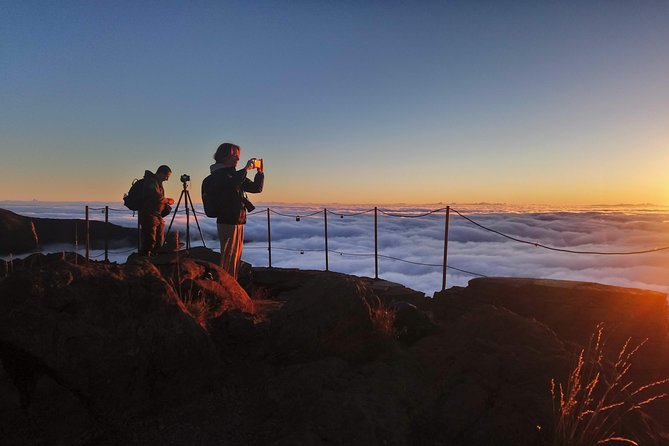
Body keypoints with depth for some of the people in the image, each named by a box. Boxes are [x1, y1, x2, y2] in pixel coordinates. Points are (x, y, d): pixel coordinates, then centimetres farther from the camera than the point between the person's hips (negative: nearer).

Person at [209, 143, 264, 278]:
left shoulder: (235, 174, 20)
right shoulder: (218, 174, -6)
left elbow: (256, 188, 21)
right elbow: (230, 184, -30)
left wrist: (260, 172, 7)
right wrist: (246, 169, -23)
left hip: (238, 221, 9)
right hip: (227, 221, -9)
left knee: (236, 256, 12)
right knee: (229, 257, -9)